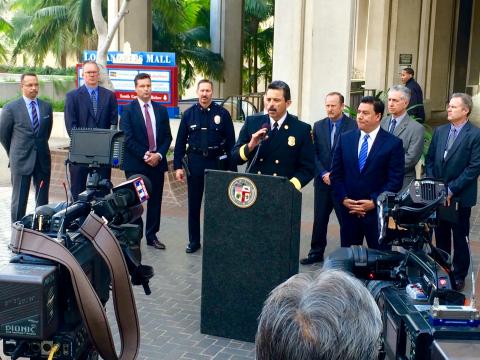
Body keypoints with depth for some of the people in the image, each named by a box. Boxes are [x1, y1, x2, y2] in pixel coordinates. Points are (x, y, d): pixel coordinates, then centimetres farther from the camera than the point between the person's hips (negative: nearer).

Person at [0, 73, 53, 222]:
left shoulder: (46, 107, 7)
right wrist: (14, 154, 10)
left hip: (43, 160, 3)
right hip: (21, 161, -3)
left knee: (43, 200, 8)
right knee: (19, 200, 3)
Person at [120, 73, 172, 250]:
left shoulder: (161, 110, 11)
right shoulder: (128, 110, -1)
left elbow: (167, 136, 9)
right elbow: (127, 138, -8)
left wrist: (159, 154, -7)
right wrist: (145, 155, -14)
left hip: (157, 162, 4)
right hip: (136, 164, -4)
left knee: (155, 200, 7)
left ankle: (152, 236, 16)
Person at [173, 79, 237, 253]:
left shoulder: (222, 114, -2)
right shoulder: (189, 114, 3)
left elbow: (231, 142, -1)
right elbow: (180, 141, 5)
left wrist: (232, 169, -4)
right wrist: (178, 166, 0)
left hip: (217, 162, -2)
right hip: (194, 162, 2)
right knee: (193, 204, 9)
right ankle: (194, 240, 21)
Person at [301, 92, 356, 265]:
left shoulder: (353, 126, -7)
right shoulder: (318, 126, 7)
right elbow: (314, 153, 6)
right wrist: (323, 173, -7)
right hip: (323, 181, 4)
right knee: (319, 219, 9)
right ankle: (316, 253, 20)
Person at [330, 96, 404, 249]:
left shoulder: (393, 143, -4)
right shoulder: (345, 139, 7)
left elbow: (395, 179, -7)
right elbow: (336, 173, 7)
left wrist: (374, 202, -13)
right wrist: (343, 199, -6)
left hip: (378, 211, -3)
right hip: (348, 210, 3)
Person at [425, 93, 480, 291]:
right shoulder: (440, 131, 7)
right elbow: (429, 160, 10)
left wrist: (451, 189, -16)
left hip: (460, 197, -5)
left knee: (459, 238, 7)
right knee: (441, 236, 15)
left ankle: (459, 276, 21)